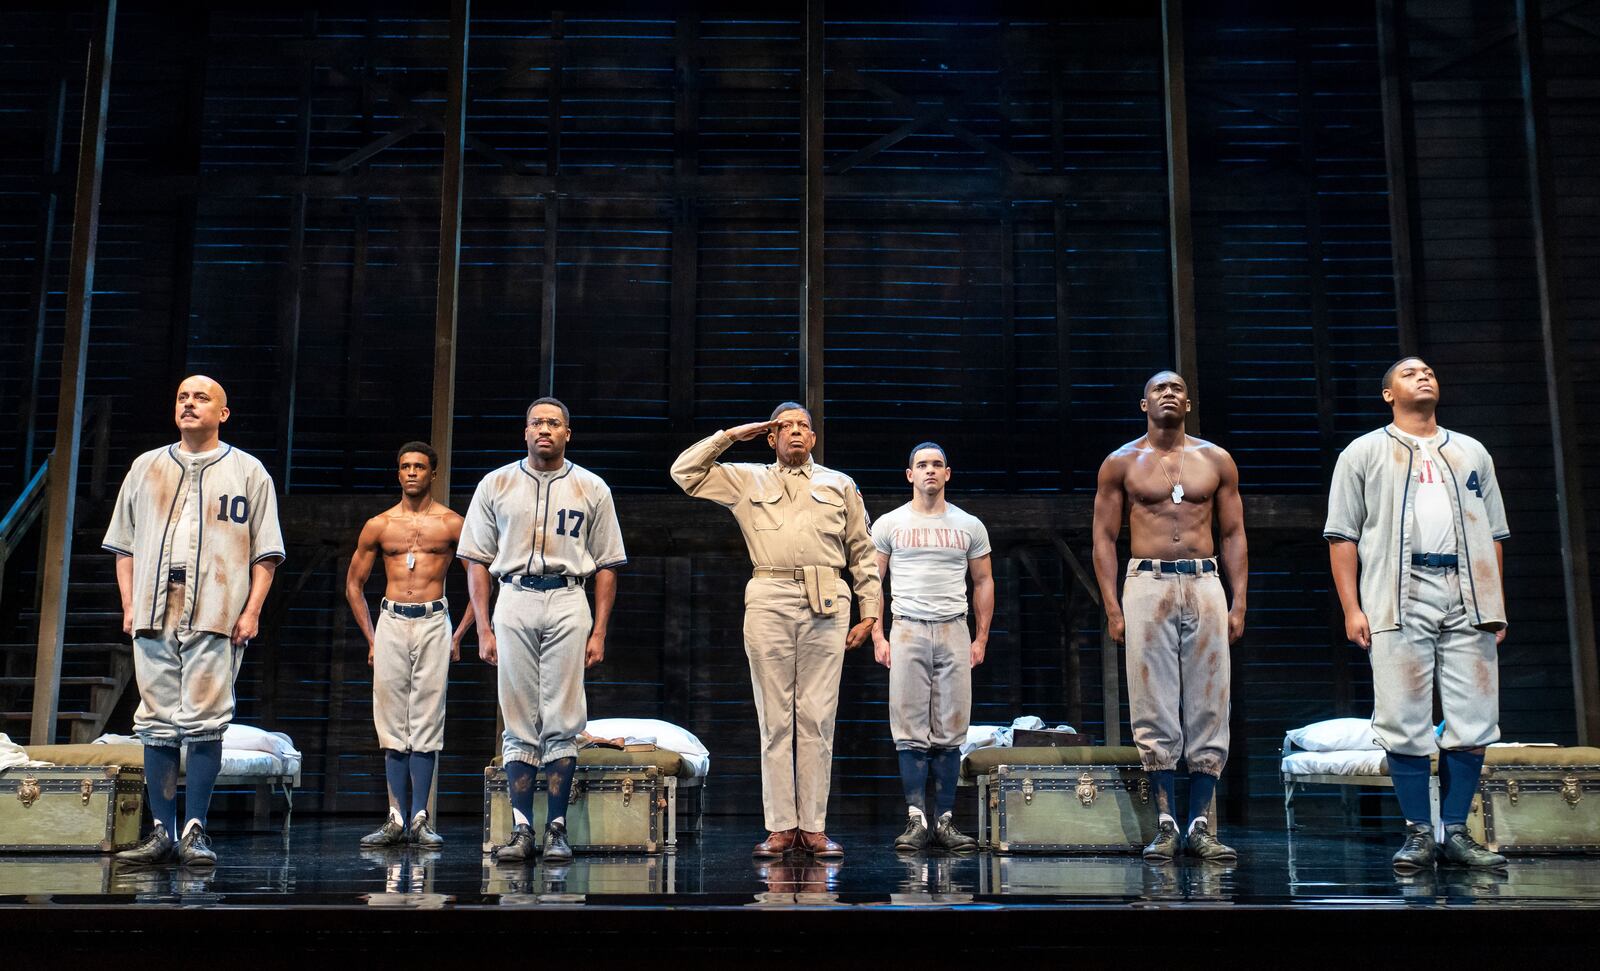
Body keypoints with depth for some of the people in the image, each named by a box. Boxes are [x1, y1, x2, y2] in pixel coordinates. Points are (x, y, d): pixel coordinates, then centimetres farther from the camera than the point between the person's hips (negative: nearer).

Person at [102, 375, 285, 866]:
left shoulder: (248, 471, 9)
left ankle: (195, 831, -2)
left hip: (216, 618, -3)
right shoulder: (145, 467, 19)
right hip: (153, 616, 3)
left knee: (204, 724, -8)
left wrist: (252, 610, -5)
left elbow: (266, 550, 5)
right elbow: (124, 543, 19)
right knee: (157, 724, 3)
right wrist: (129, 605, 8)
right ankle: (161, 832, 8)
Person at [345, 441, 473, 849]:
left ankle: (420, 818, 0)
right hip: (390, 622, 2)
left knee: (427, 723, -4)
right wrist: (371, 639, 9)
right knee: (392, 725, 1)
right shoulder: (378, 525, 9)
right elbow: (354, 584, 17)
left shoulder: (451, 524, 4)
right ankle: (397, 819, 5)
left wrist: (458, 636, 2)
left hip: (433, 624, -2)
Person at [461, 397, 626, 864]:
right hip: (513, 602, 1)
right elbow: (478, 561, 10)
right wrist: (483, 628, 1)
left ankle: (557, 830, 3)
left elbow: (606, 566, 9)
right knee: (519, 721, 0)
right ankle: (521, 831, 3)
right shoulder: (496, 484, 11)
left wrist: (599, 631, 0)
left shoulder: (591, 489, 9)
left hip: (567, 603, -1)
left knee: (562, 721, -3)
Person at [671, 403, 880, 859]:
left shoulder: (840, 484, 19)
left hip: (826, 603, 0)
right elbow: (684, 472, 14)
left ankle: (813, 826, 3)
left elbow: (862, 552, 16)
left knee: (817, 716, -1)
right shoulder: (747, 479, 18)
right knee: (775, 717, 0)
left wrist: (869, 613, 9)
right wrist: (731, 435, 14)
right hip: (769, 600, 0)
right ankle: (780, 826, 4)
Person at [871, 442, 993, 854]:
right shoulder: (889, 524, 6)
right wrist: (877, 637, -2)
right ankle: (916, 819, 0)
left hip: (954, 632, 1)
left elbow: (983, 582, 13)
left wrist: (981, 639, 6)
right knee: (911, 731, -3)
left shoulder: (969, 526, 10)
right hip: (907, 632, -1)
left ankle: (945, 820, 7)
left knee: (950, 733, 2)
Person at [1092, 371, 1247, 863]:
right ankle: (1165, 826, 2)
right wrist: (1112, 608, -4)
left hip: (1205, 585, 2)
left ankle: (1200, 826, 5)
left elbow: (1234, 534, 13)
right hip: (1147, 585, -2)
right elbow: (1104, 537, 5)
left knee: (1208, 709, 0)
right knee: (1155, 712, -3)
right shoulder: (1122, 463, 8)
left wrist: (1239, 602, 3)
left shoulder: (1216, 460, 13)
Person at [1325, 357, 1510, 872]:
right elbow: (1342, 535, 5)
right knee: (1406, 723, -5)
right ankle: (1418, 833, 3)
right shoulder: (1364, 453, 12)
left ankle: (1456, 833, 7)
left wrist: (1496, 604, 9)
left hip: (1468, 599, 3)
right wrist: (1351, 608, -5)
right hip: (1399, 601, -3)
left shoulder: (1472, 453, 22)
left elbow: (1494, 534, 20)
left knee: (1471, 721, 0)